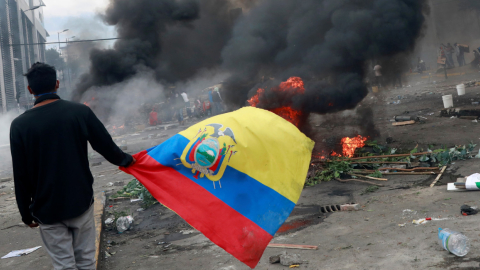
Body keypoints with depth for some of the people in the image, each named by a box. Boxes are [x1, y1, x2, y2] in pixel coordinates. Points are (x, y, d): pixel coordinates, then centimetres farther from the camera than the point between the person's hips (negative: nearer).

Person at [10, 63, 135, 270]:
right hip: (81, 201, 1)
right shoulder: (81, 112, -8)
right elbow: (106, 146, -1)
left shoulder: (20, 125, -9)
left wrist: (26, 212, 7)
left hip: (47, 209, -1)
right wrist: (125, 160, 21)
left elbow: (21, 176, -5)